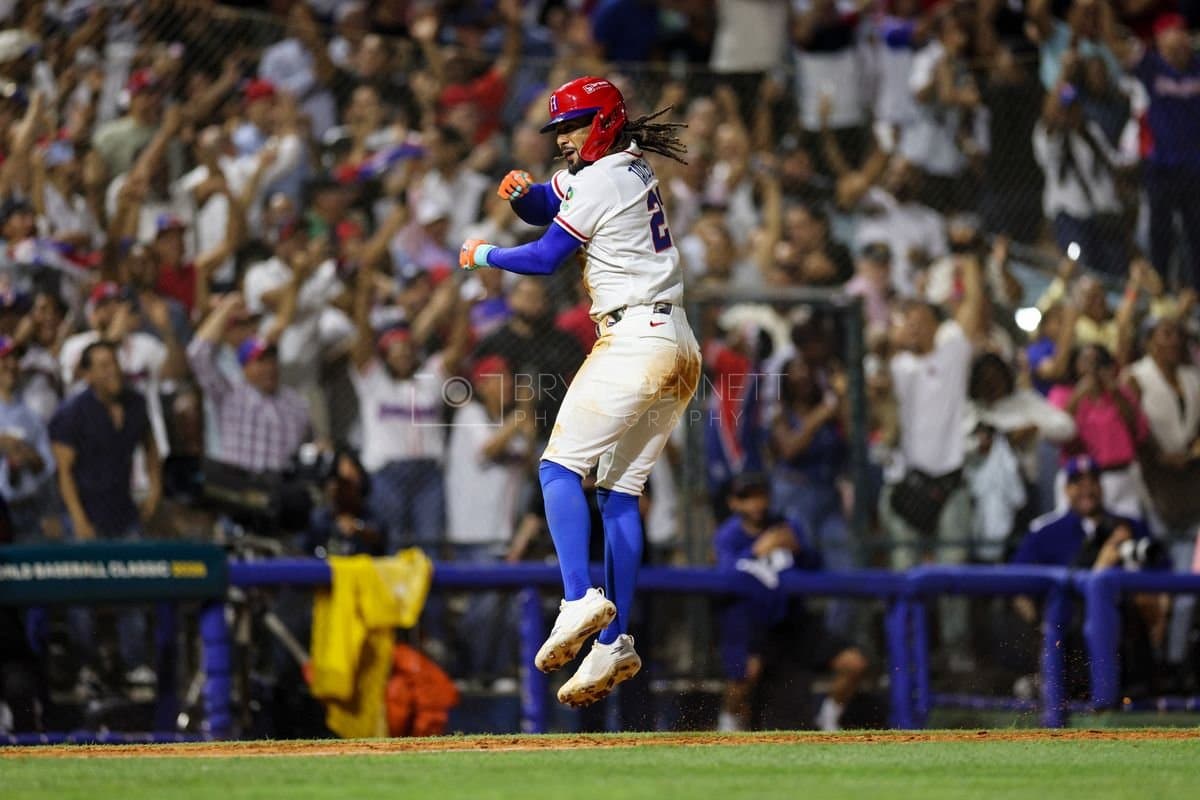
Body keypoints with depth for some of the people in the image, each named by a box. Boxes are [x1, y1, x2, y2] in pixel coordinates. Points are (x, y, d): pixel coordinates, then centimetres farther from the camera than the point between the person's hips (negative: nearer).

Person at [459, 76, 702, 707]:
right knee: (619, 490, 9)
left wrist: (482, 255, 9)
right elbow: (543, 209, 27)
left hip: (635, 342, -10)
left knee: (560, 467, -8)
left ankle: (580, 599, -23)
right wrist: (521, 192, 4)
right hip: (680, 348, 10)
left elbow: (546, 258, -7)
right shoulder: (630, 168, 19)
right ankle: (613, 645, 5)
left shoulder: (602, 181, -10)